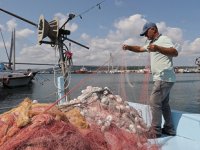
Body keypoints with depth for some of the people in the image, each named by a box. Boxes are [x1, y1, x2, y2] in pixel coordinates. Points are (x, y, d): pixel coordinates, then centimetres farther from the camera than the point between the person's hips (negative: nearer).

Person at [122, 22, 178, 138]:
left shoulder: (164, 39, -8)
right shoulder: (152, 43, 21)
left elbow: (175, 52, -21)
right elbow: (139, 49, 27)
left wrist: (157, 48, -33)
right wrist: (129, 47, 9)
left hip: (164, 78, -10)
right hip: (162, 78, 10)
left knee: (155, 102, -10)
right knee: (164, 104, 13)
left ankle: (155, 131, -4)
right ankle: (169, 129, 21)